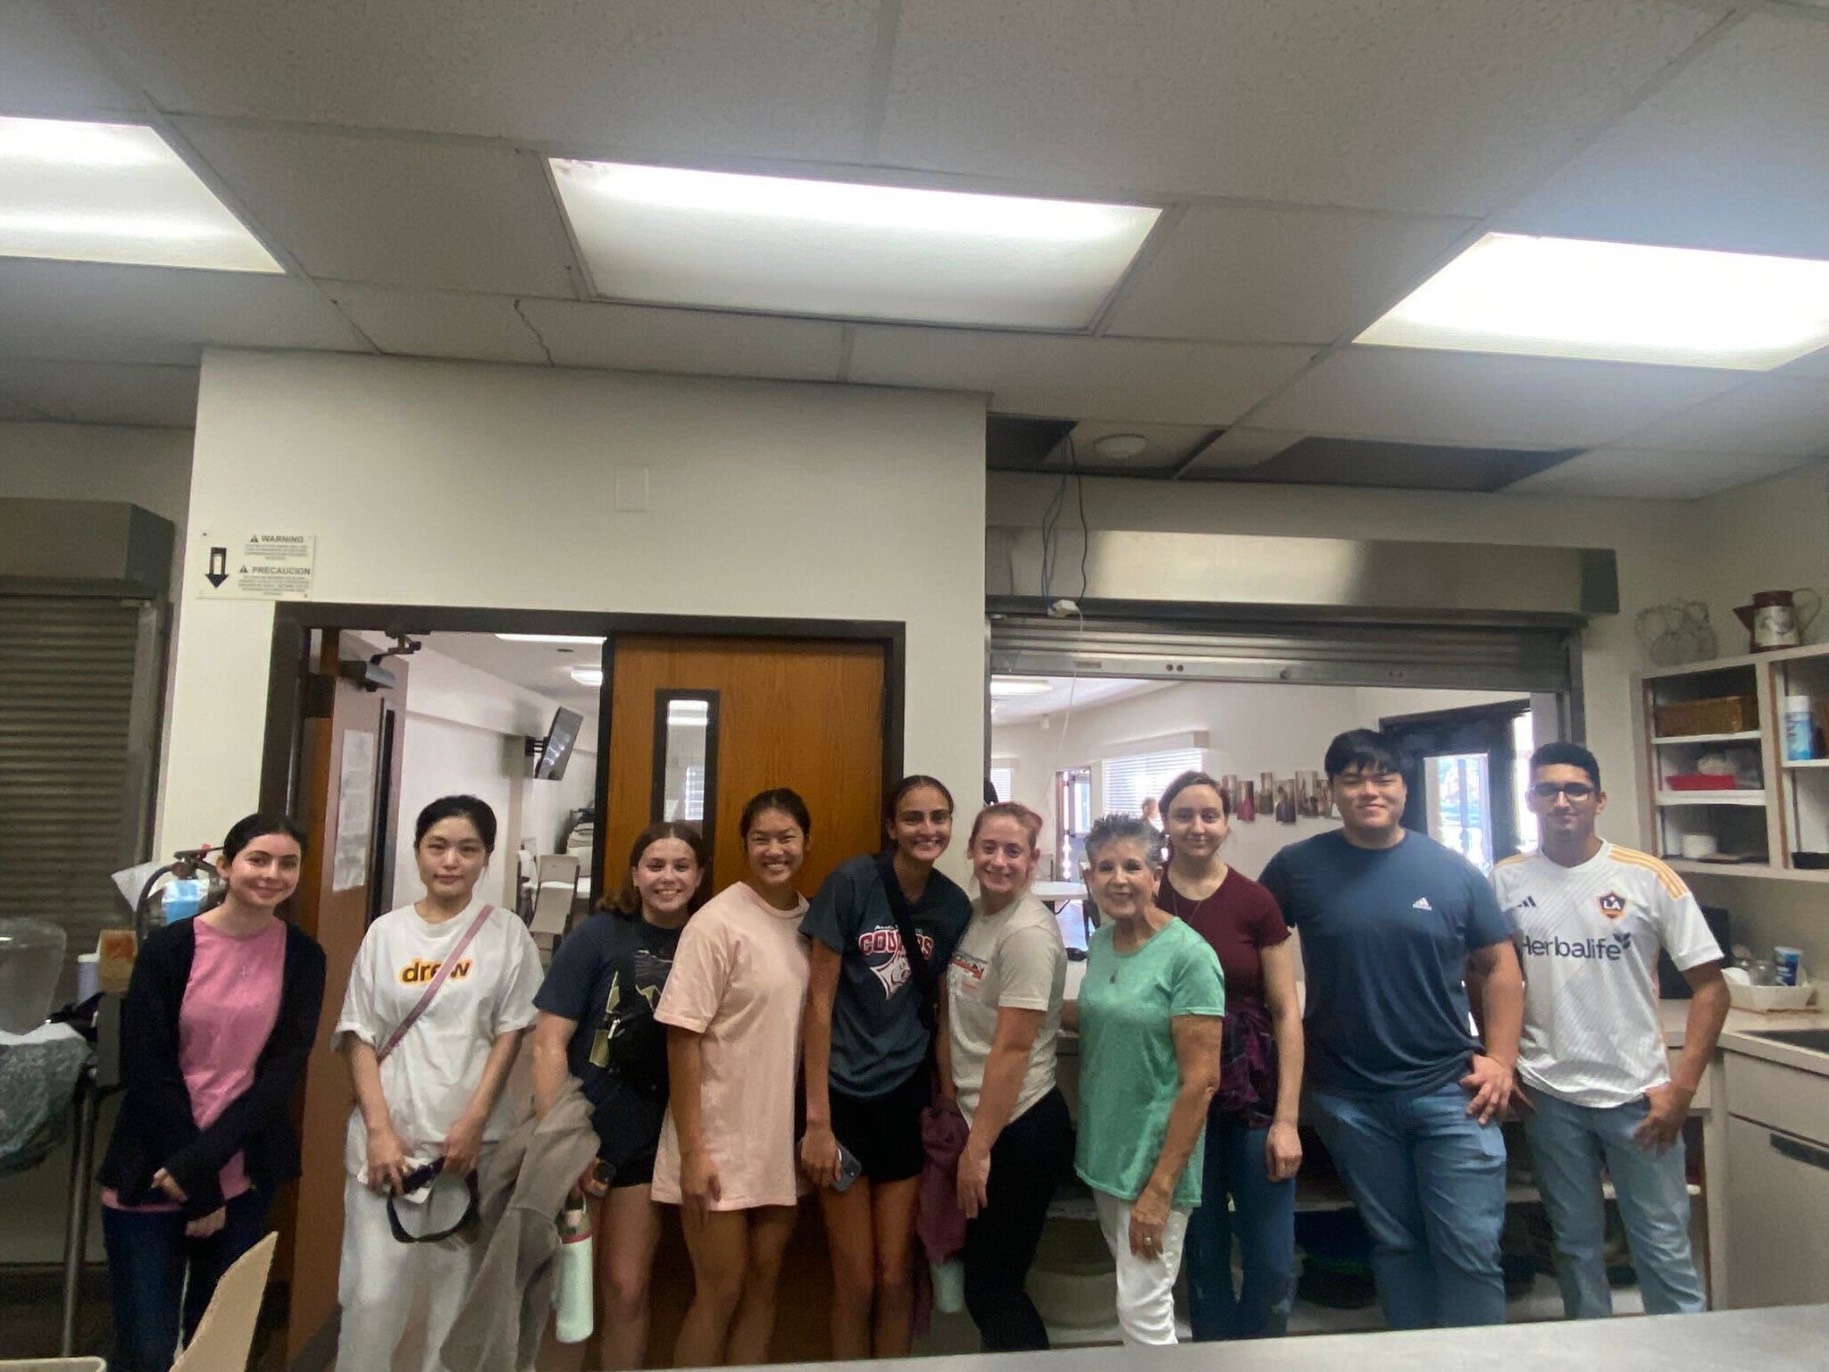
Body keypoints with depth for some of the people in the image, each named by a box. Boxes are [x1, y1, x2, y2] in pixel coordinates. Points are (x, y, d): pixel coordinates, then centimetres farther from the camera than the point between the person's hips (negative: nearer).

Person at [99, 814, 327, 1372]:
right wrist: (198, 1191, -9)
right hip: (150, 1176, -2)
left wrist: (202, 1162, -15)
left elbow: (284, 1071, -4)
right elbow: (146, 1069, -9)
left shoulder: (303, 956, -2)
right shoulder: (169, 946, -9)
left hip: (244, 1178, 2)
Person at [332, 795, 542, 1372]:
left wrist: (473, 1122, -9)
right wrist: (379, 1131, -6)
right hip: (389, 1139, 1)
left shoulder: (506, 932, -1)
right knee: (372, 1293, 2)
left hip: (471, 1142, -1)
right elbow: (359, 1037, 3)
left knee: (457, 1293, 9)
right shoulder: (387, 932, 3)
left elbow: (510, 1034, -1)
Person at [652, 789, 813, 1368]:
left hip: (781, 1138, 5)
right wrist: (692, 1151, -15)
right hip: (722, 1140, -5)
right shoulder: (717, 922, -15)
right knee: (721, 1291, 5)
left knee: (764, 1283, 15)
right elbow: (682, 1038, -14)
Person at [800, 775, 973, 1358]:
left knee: (896, 1278, 12)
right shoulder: (852, 881, -14)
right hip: (844, 1095, -3)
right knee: (855, 1282, 7)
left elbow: (943, 1010, 7)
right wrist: (816, 1120, -13)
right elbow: (819, 1001, -12)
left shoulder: (954, 904, -1)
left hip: (906, 1098, 3)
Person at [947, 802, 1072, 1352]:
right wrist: (967, 1132, 12)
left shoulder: (1028, 933, -20)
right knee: (982, 1283, 19)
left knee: (991, 1289, 5)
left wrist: (978, 1149, -17)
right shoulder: (974, 914, 5)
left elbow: (1013, 1049, -21)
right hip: (979, 1119, 8)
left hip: (1020, 1130, -8)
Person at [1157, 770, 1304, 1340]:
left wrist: (1286, 1119, -7)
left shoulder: (1255, 901, -5)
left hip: (1253, 1097, 0)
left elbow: (1287, 1012, -3)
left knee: (1272, 1265, 6)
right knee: (1203, 1257, 12)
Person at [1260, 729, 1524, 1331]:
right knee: (1394, 1243, 16)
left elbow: (1499, 968, 6)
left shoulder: (1454, 871, -2)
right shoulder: (1297, 867, -4)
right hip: (1349, 1100, 0)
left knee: (1471, 1249, 3)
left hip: (1451, 1092, 0)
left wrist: (1500, 1059, -2)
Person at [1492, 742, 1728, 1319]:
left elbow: (1709, 986, -4)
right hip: (1549, 1096, 2)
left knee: (1663, 1244, 7)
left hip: (1636, 1095, -2)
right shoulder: (1507, 881, -1)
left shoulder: (1647, 878, -7)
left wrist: (1682, 1088, -9)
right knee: (1575, 1243, 16)